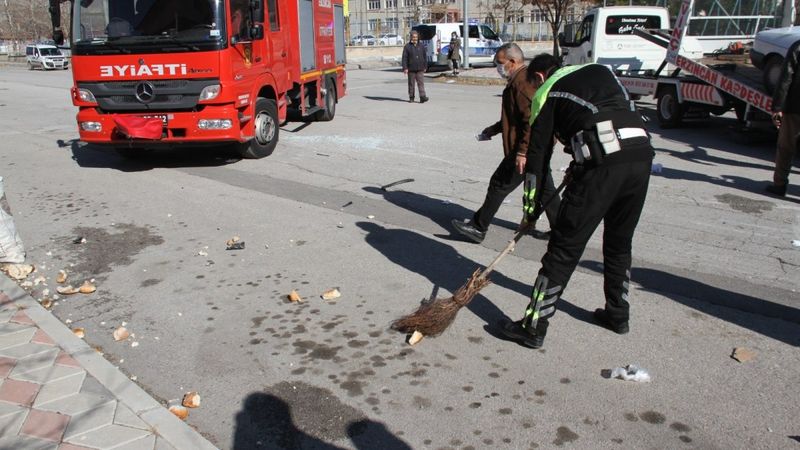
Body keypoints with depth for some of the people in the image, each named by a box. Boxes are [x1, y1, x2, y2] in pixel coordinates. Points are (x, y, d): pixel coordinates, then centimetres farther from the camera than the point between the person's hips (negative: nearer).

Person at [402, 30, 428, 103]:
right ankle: (411, 98, 14)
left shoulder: (421, 46, 10)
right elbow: (404, 58, -3)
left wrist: (425, 67, 11)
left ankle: (422, 97, -15)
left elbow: (425, 57, 15)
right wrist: (405, 68, -11)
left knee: (421, 83, -8)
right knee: (411, 84, 6)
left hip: (420, 69, 1)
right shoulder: (407, 46, 1)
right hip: (411, 69, -1)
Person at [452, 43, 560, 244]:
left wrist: (523, 151, -27)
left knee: (499, 185, -2)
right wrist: (495, 128, 22)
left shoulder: (522, 83, -19)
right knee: (544, 189, 16)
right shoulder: (518, 80, 15)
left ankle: (478, 227, 7)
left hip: (528, 148, -10)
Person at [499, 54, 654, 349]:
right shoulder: (600, 70, 28)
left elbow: (539, 150, 10)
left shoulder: (546, 92, 12)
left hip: (602, 164, -6)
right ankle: (617, 314, 36)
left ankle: (534, 328, 6)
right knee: (620, 244, 23)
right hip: (641, 154, 6)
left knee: (564, 249, 0)